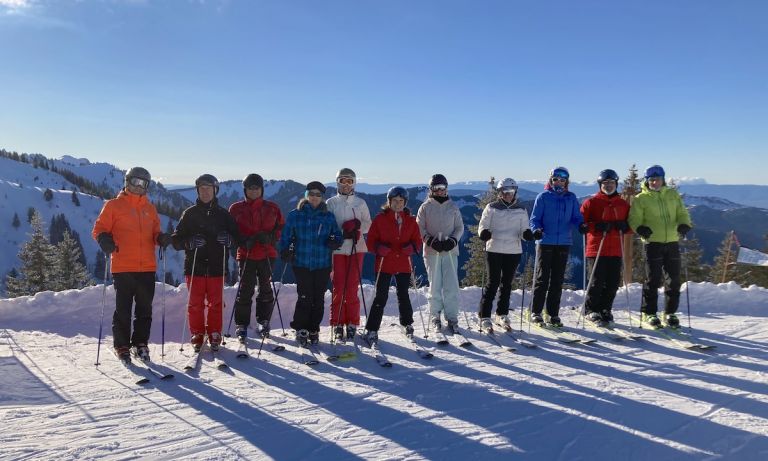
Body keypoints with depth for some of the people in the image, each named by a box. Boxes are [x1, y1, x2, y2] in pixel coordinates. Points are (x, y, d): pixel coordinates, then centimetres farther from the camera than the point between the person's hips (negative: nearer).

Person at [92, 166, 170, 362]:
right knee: (123, 308, 1)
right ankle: (121, 345, 13)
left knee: (145, 308, 8)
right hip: (122, 267, -4)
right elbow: (99, 228, 3)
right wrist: (104, 239, -18)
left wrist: (161, 238, -3)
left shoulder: (150, 208, 16)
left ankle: (140, 342, 20)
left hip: (147, 267, 4)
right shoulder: (114, 205, 4)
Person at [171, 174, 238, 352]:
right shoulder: (189, 213, 6)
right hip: (194, 266, 0)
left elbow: (236, 236, 11)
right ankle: (197, 335, 16)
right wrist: (189, 242, -17)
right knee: (195, 303, 3)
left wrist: (227, 239, -12)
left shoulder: (223, 214, 8)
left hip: (216, 266, 0)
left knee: (215, 303, 4)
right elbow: (177, 239, 4)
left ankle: (214, 335, 16)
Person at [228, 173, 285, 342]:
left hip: (267, 254, 1)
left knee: (266, 289, 8)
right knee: (245, 290, -2)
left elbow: (281, 228, 9)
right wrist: (244, 241, -11)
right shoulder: (236, 209, 4)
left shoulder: (272, 208, 7)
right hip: (246, 254, -1)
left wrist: (269, 237, -10)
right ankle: (241, 325, 8)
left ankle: (264, 321, 22)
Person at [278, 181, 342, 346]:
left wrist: (334, 241, -9)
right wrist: (285, 252, -10)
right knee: (304, 297, -5)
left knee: (318, 299, 6)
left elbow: (337, 235, 13)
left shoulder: (328, 217, 8)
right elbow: (286, 236, 4)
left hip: (322, 264, 2)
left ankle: (313, 330, 18)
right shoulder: (295, 215, 3)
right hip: (301, 264, -2)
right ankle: (301, 329, 10)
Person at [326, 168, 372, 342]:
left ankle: (352, 324, 9)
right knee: (338, 288, -1)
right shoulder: (330, 203, 6)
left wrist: (357, 225, -11)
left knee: (352, 288, 0)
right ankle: (338, 325, 7)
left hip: (356, 249, 0)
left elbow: (368, 224, 10)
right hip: (336, 249, 0)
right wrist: (343, 233, -13)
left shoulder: (360, 203, 8)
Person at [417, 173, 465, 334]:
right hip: (432, 251, -1)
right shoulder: (425, 207, 4)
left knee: (451, 287, -3)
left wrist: (453, 241, -7)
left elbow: (460, 227, 11)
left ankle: (452, 318, 6)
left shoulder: (453, 206, 9)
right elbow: (419, 228, 1)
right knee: (435, 286, 3)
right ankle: (435, 317, 15)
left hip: (450, 251, 1)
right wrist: (432, 241, -13)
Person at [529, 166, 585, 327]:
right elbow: (535, 219, 0)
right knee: (542, 278, -3)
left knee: (557, 280, 6)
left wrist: (581, 225, -15)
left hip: (564, 243, 3)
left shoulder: (571, 198, 11)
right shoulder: (543, 197, 3)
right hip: (545, 243, -3)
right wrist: (536, 230, -20)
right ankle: (536, 311, 7)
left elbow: (576, 217, 7)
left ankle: (553, 313, 13)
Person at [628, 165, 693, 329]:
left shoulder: (673, 195, 12)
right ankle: (649, 313, 9)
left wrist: (684, 225, -12)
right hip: (652, 243, -4)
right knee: (653, 280, -3)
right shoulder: (641, 199, 2)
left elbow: (682, 214, 10)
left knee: (674, 280, 7)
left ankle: (670, 313, 19)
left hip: (672, 243, 4)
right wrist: (640, 228, -25)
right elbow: (634, 219, -4)